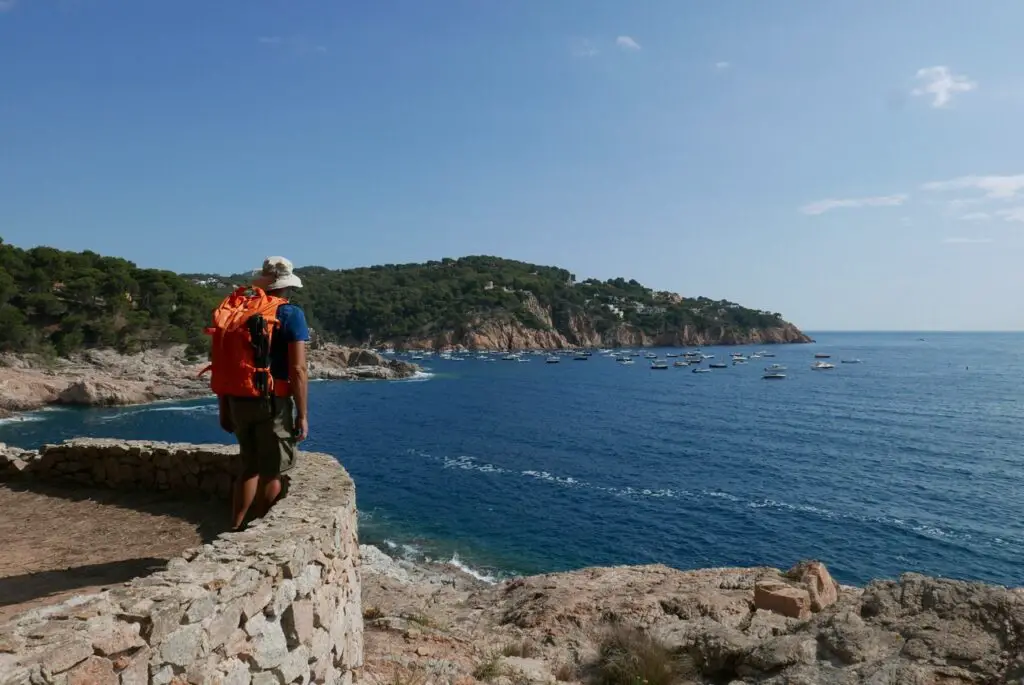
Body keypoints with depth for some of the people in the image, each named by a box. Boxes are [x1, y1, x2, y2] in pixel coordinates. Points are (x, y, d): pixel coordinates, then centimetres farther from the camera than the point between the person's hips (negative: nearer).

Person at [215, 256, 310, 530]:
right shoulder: (291, 315, -8)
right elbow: (298, 369, -15)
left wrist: (224, 407, 17)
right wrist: (302, 415, -10)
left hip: (239, 401, 6)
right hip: (274, 403, -6)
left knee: (250, 467, 20)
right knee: (271, 473, 8)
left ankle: (235, 529, 20)